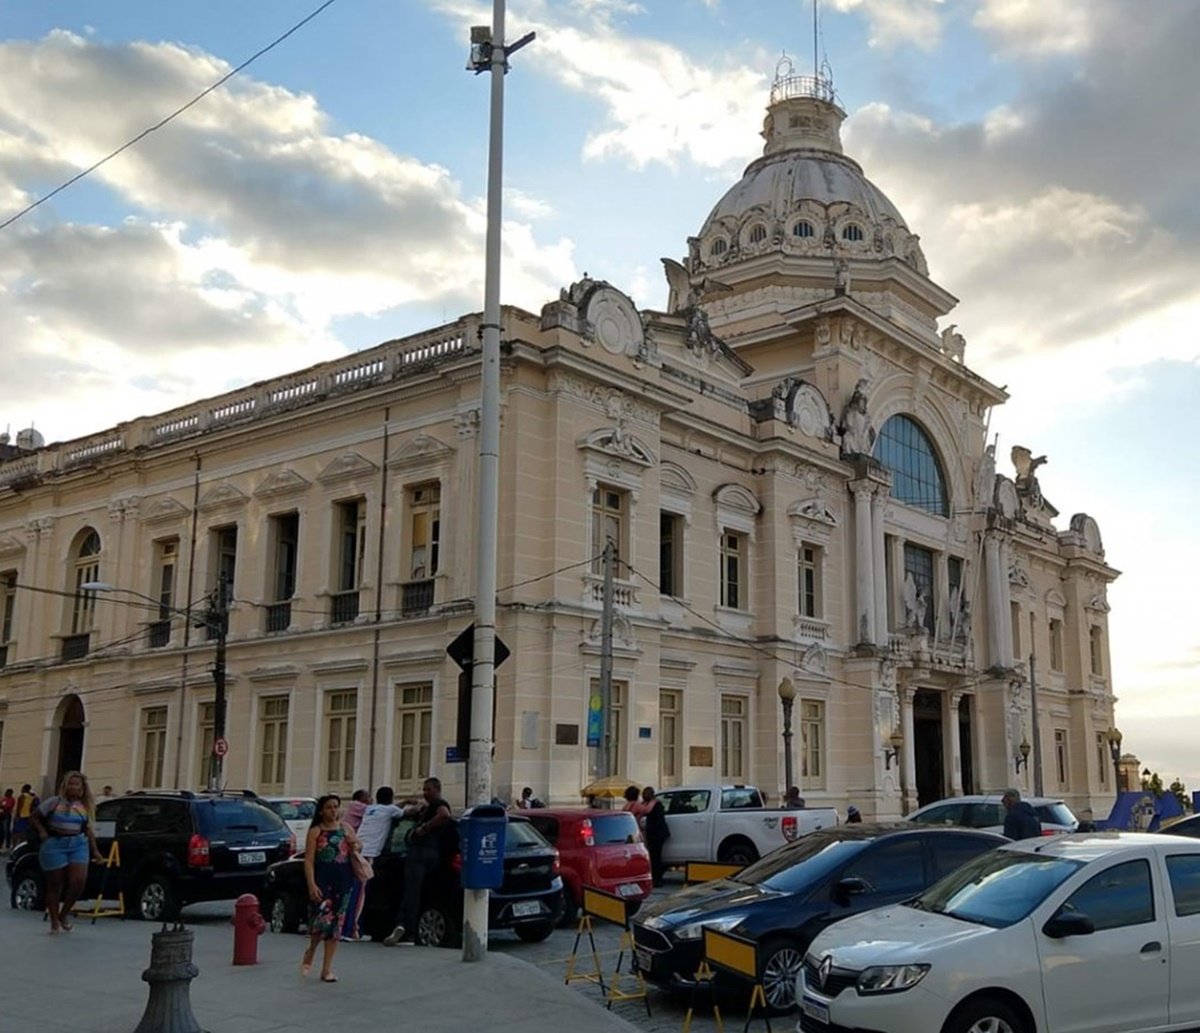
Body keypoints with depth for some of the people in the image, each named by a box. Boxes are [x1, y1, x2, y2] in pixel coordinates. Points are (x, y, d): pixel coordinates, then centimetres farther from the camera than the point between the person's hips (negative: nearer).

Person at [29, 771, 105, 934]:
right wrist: (43, 832, -10)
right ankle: (54, 923, 11)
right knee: (55, 884, 1)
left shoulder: (84, 807, 11)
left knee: (79, 881, -10)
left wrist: (95, 851, 11)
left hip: (78, 844, 3)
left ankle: (64, 914, 13)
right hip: (55, 844, -3)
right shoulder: (54, 802, -1)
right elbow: (34, 818, 4)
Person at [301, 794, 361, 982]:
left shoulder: (345, 828, 11)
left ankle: (327, 969, 13)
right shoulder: (315, 831, -2)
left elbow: (359, 846, 25)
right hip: (322, 881, -4)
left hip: (342, 881, 4)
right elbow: (308, 860, -7)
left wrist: (355, 845, 0)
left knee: (336, 925, 5)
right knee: (323, 921, -15)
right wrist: (311, 884, -18)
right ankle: (310, 952, 16)